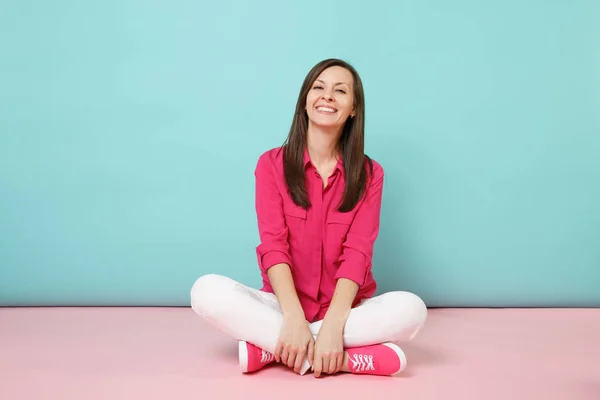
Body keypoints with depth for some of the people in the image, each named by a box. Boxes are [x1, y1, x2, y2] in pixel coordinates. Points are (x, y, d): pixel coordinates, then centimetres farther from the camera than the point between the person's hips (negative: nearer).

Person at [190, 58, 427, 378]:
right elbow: (273, 245, -11)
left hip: (347, 310, 0)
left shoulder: (369, 174, 0)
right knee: (207, 291, -27)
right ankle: (349, 359, -29)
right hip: (283, 307, 0)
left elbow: (357, 253, -12)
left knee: (411, 308, -29)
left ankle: (271, 348, -23)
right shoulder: (271, 164, 0)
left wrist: (331, 326, -28)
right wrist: (294, 320, -27)